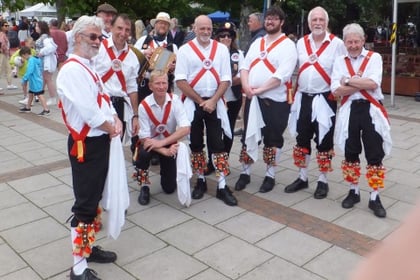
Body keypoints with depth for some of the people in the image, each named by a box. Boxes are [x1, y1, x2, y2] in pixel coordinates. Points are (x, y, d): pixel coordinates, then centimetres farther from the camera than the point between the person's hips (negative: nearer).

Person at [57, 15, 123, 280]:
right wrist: (110, 127, -8)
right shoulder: (72, 70, -17)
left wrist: (116, 119, -4)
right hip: (85, 144, -10)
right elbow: (88, 111, -24)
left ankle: (89, 247, 34)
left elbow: (103, 98, 16)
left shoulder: (89, 67, 14)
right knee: (85, 204, -4)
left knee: (95, 198, 18)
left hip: (100, 141, 10)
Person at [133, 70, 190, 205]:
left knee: (170, 188, -3)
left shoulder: (175, 100, -19)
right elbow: (144, 138, -20)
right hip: (151, 143, -1)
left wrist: (162, 142, -35)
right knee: (143, 153, -37)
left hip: (170, 144, 1)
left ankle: (165, 170, 34)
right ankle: (144, 186, -9)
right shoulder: (144, 106, -21)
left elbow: (185, 129, -28)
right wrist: (164, 151, -34)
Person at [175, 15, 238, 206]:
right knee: (195, 143, 9)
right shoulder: (185, 50, -1)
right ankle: (200, 181, 24)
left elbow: (226, 80, 1)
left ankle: (222, 187, 5)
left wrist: (213, 101, -11)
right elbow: (180, 81, -7)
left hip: (215, 102, 1)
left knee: (217, 144, 0)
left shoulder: (221, 49, 4)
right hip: (193, 103, 0)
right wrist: (200, 101, -9)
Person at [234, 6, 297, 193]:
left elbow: (281, 75, -17)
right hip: (253, 99, 6)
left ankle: (270, 176, 20)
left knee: (272, 139, 6)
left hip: (275, 100, -5)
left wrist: (260, 89, -20)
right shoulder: (257, 43, 15)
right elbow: (245, 66, 9)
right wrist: (246, 86, -10)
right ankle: (245, 173, 25)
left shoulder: (287, 45, -6)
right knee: (248, 136, 11)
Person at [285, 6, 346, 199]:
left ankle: (323, 181, 18)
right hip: (303, 98, 4)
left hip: (325, 99, -4)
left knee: (324, 141, 4)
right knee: (302, 139, 11)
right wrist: (293, 93, 12)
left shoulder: (337, 44, -5)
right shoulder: (301, 43, 7)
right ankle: (302, 178, 26)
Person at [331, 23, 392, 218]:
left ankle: (374, 198, 13)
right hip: (349, 111, 2)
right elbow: (336, 91, -6)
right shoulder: (339, 62, 7)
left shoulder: (374, 58, 1)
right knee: (350, 154, 11)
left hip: (371, 110, -2)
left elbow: (373, 83, -17)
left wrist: (348, 80, -10)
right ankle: (353, 191, 27)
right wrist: (361, 83, -13)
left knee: (374, 156, 1)